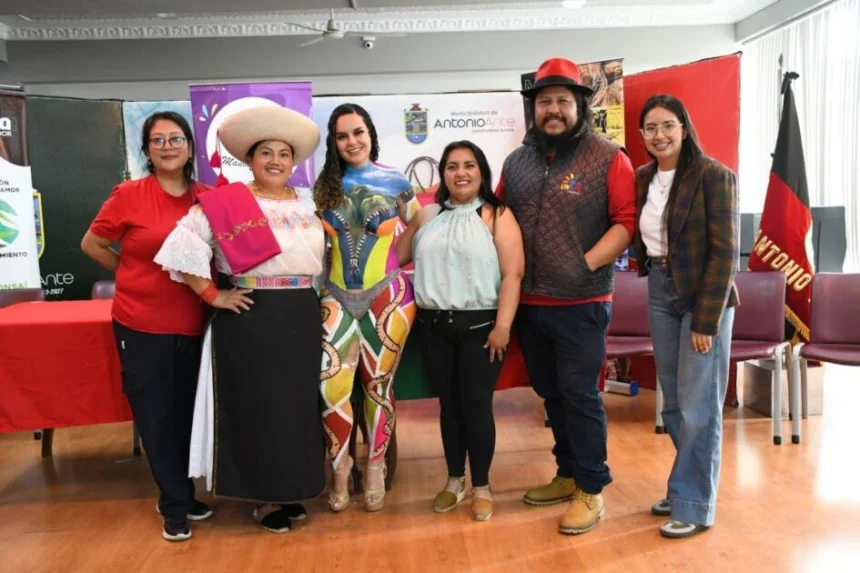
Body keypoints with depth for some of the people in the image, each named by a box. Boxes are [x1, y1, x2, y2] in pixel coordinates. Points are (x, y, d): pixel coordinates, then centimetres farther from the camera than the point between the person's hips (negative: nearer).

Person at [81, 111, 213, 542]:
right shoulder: (128, 195, -8)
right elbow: (91, 244, 3)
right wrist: (135, 275, 1)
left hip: (192, 325, 3)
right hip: (141, 325, -3)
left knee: (187, 412, 13)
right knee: (155, 415, 5)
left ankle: (180, 494, 33)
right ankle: (175, 504, 22)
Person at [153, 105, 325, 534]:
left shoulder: (308, 203, 10)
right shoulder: (225, 202, -8)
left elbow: (326, 253, 18)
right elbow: (183, 248, -12)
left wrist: (318, 297, 7)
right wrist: (212, 295, -12)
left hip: (302, 317, 6)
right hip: (251, 317, -5)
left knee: (298, 404, 13)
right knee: (257, 405, 3)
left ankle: (289, 489, 30)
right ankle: (263, 496, 20)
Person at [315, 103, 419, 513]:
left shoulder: (395, 182, 0)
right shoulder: (324, 187, 7)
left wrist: (399, 262, 2)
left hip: (387, 294, -2)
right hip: (338, 296, 2)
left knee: (378, 384, 6)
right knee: (330, 383, -10)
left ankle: (376, 468, 24)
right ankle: (339, 466, 12)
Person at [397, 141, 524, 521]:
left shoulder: (497, 215, -3)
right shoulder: (427, 216, 12)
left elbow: (512, 274, -10)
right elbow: (397, 257, 14)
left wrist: (503, 325, -16)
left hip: (480, 325, -4)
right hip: (434, 325, 4)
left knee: (476, 405, 1)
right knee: (448, 404, 12)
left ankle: (481, 486, 18)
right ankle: (454, 481, 26)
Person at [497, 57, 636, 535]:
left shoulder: (608, 157, -5)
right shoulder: (517, 162, 12)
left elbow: (628, 221, -10)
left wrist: (587, 264, -18)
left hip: (581, 302, -6)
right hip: (528, 302, 6)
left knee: (580, 396, 0)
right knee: (551, 394, 16)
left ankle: (591, 490, 15)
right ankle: (569, 474, 32)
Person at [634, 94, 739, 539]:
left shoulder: (714, 175, -12)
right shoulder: (643, 178, 6)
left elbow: (724, 252, -15)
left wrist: (706, 319, -18)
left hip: (705, 296, -6)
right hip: (660, 294, 6)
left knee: (698, 405, 1)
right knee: (673, 402, 14)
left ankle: (694, 506, 14)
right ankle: (687, 488, 29)